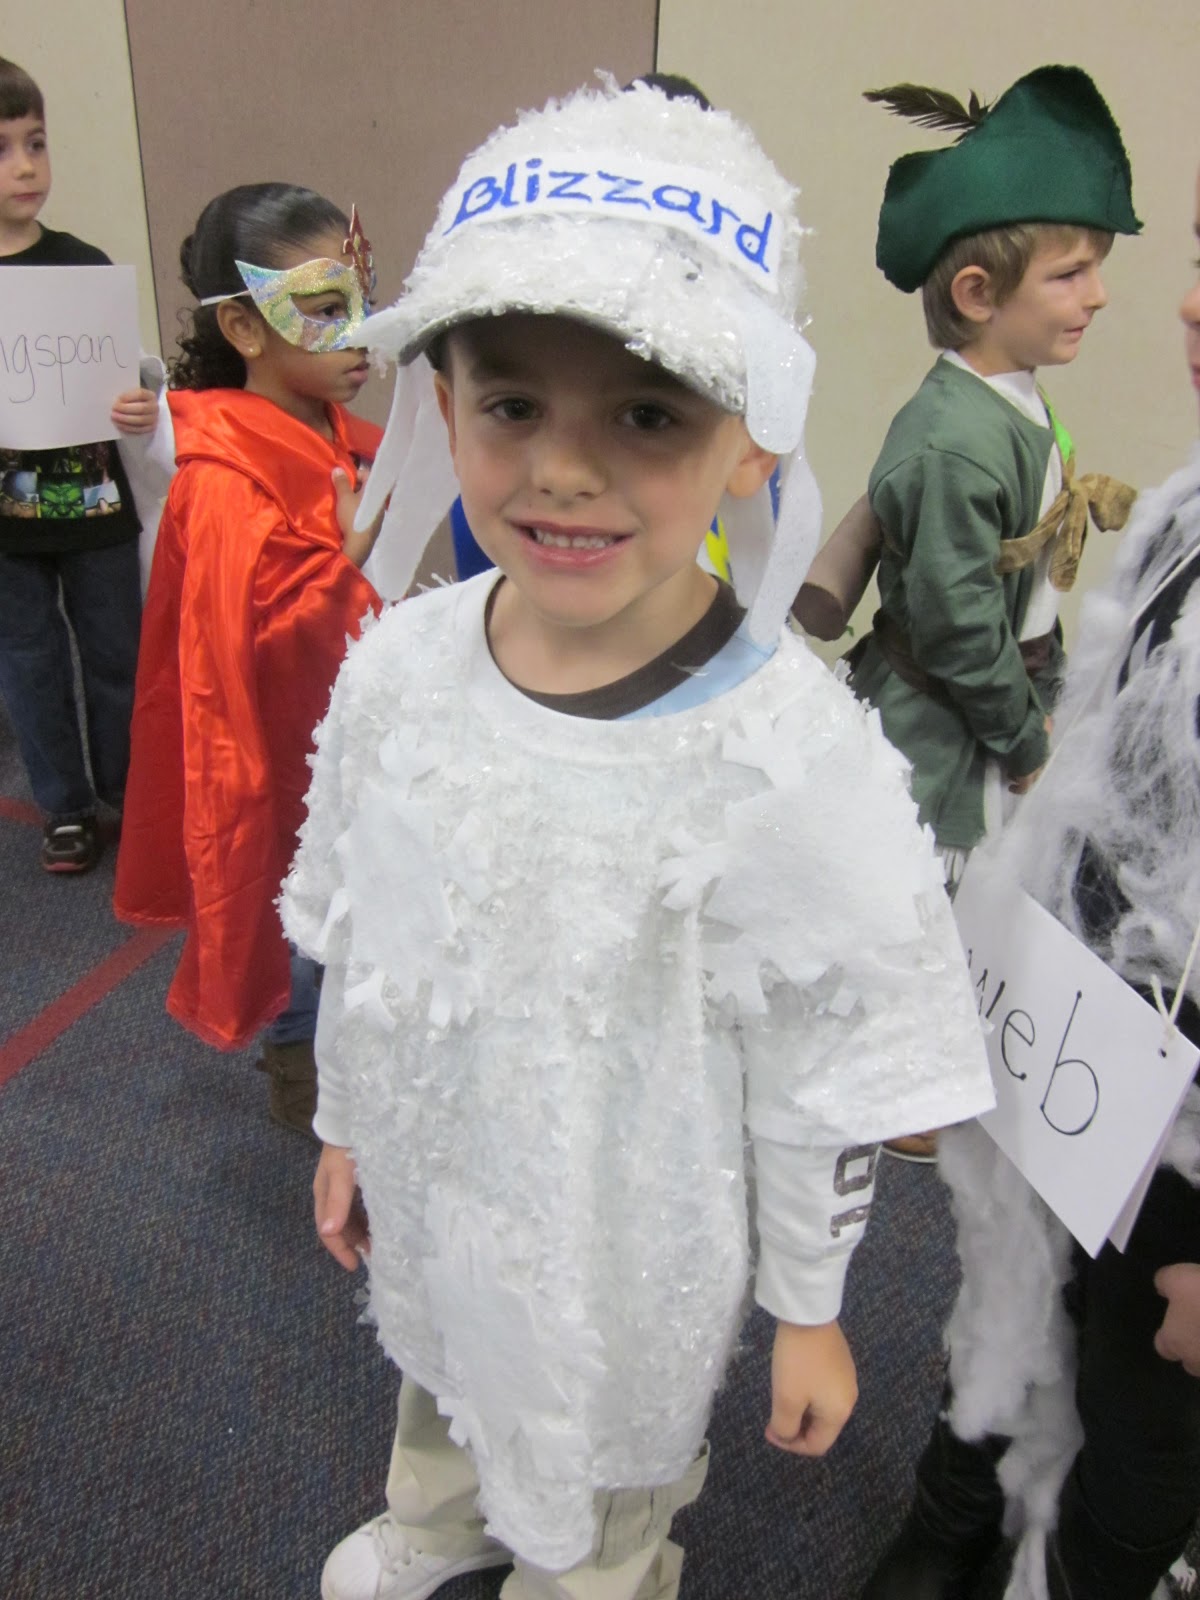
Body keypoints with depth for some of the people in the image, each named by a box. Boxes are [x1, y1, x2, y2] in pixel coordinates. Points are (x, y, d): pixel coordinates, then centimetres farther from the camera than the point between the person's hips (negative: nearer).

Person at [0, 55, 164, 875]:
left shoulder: (84, 265, -2)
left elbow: (126, 377, 2)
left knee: (116, 655, 10)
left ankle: (128, 793, 30)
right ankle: (67, 809, 28)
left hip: (92, 503, 0)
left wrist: (142, 412, -19)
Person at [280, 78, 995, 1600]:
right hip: (421, 1191, 5)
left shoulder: (793, 763, -30)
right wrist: (343, 1130, 11)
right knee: (444, 1379, 36)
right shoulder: (395, 667, -15)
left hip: (627, 1245, -4)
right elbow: (351, 940, 0)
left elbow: (824, 1089, -18)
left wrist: (810, 1312, -6)